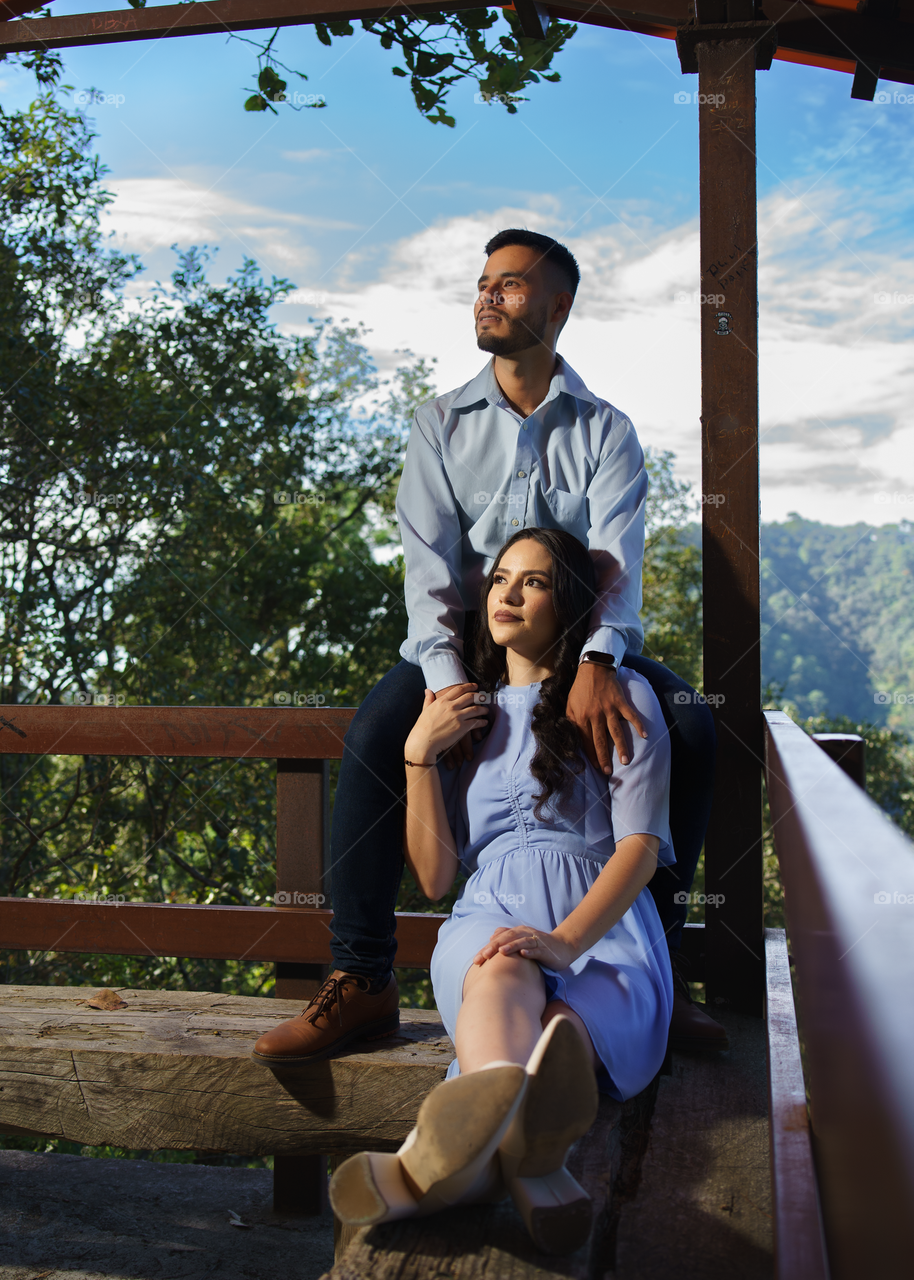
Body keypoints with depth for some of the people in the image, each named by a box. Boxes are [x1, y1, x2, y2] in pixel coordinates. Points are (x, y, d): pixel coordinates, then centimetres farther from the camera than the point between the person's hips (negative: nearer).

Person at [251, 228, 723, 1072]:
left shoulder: (607, 432, 7)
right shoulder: (441, 426, 9)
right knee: (375, 735, -30)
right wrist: (446, 676, -23)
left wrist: (595, 665, -32)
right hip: (465, 644, 0)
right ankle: (362, 983, -18)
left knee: (688, 724, -28)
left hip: (580, 648, 0)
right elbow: (428, 563, -3)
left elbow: (617, 559, -10)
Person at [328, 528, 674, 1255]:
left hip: (603, 928, -1)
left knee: (565, 1021, -39)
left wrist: (565, 940, -21)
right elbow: (435, 878, 15)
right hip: (491, 917, 2)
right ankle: (528, 1154, -70)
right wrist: (419, 754, 4)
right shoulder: (469, 716, 23)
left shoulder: (621, 697, 13)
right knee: (501, 974, -39)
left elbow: (640, 847, -2)